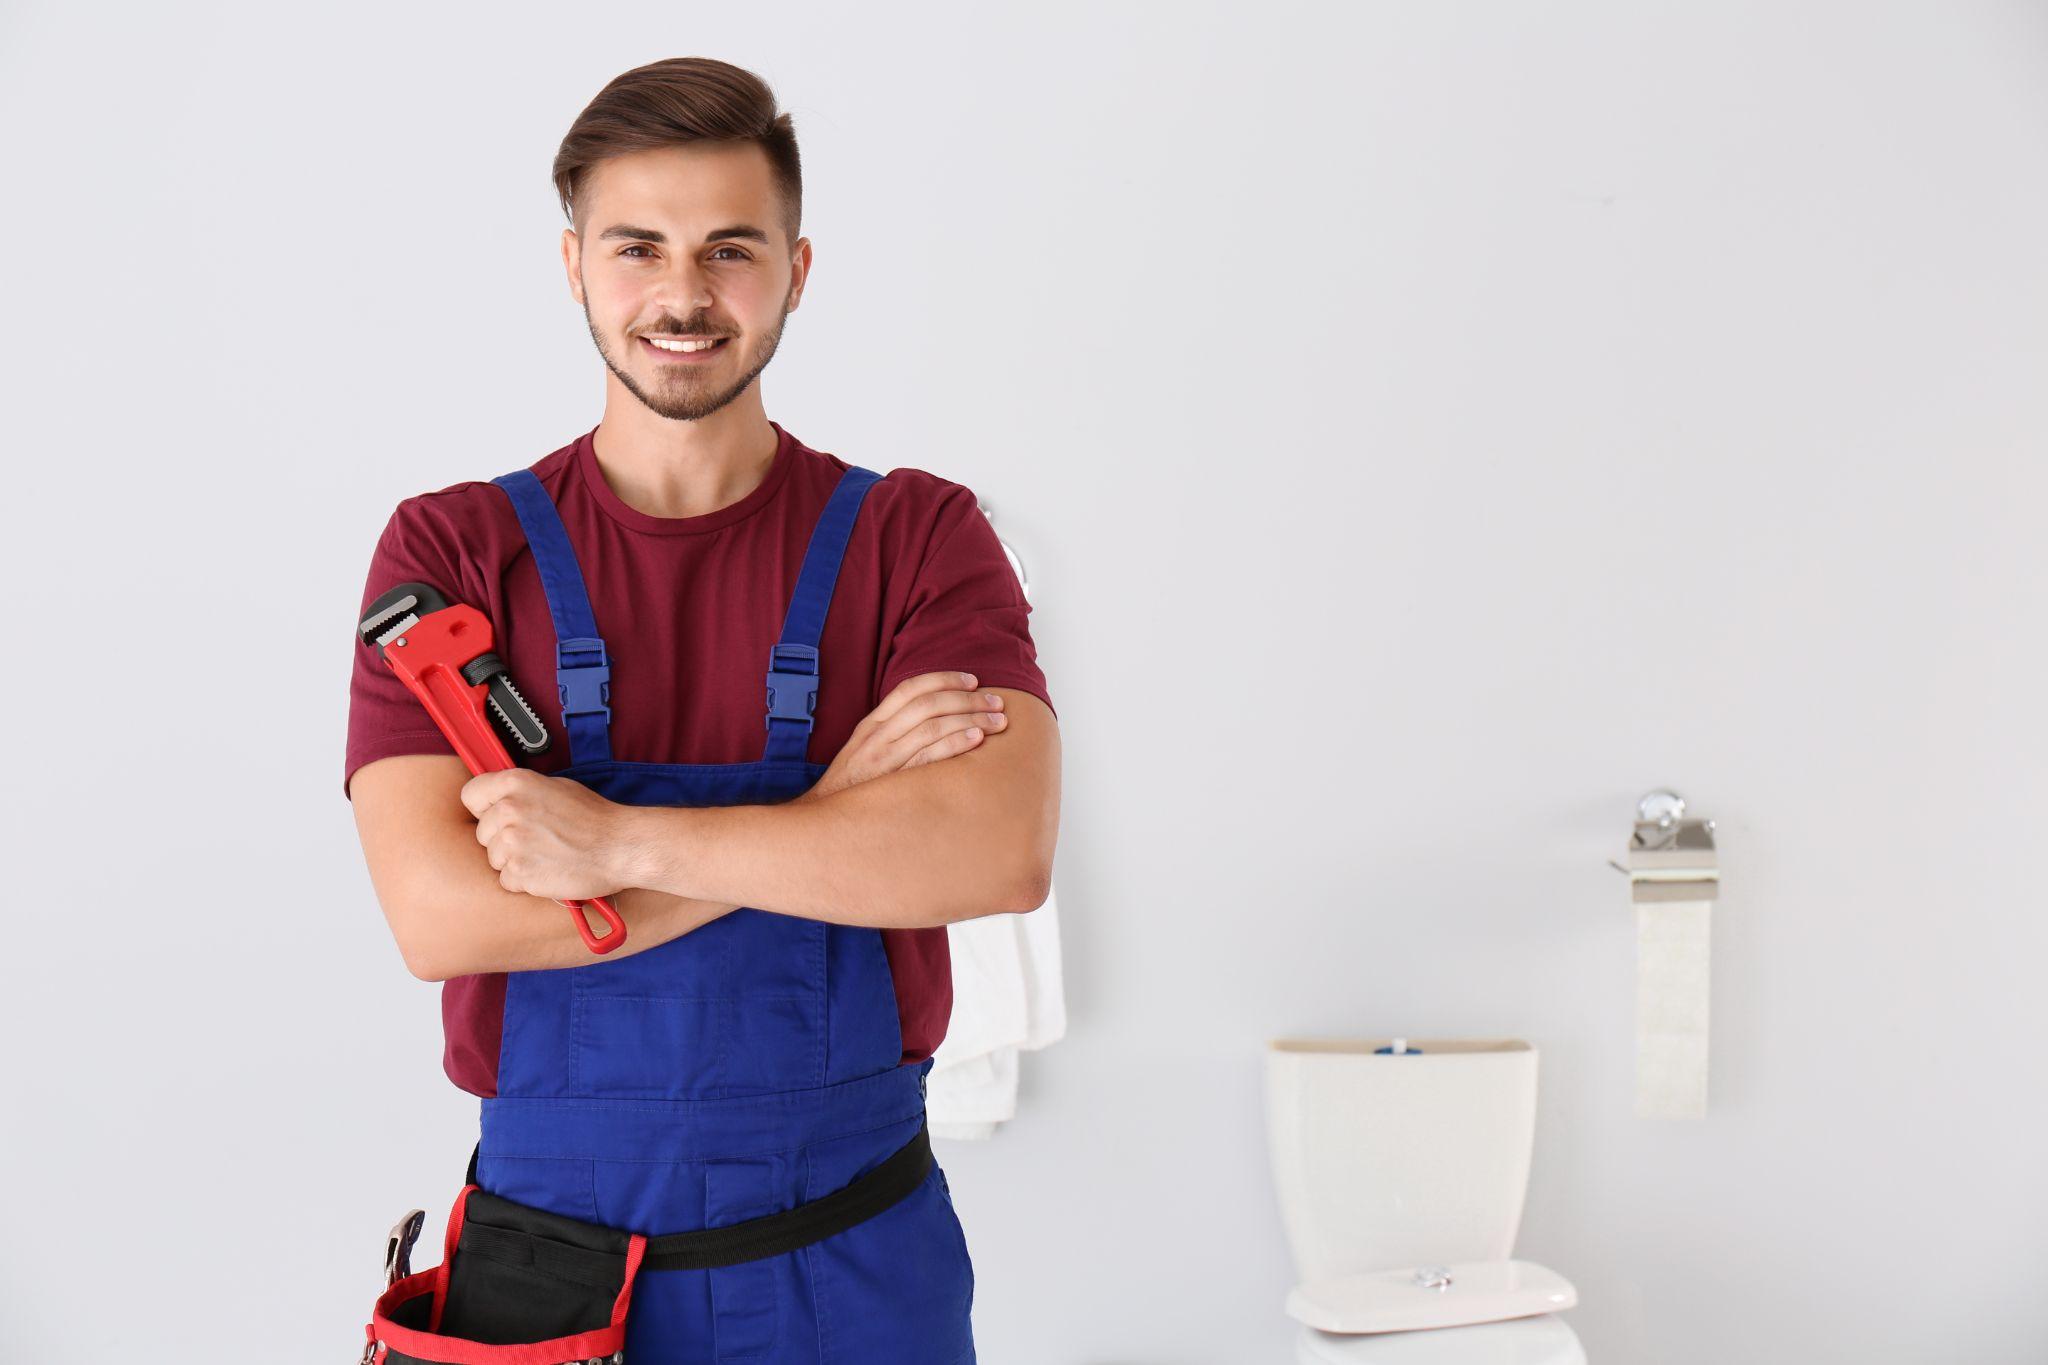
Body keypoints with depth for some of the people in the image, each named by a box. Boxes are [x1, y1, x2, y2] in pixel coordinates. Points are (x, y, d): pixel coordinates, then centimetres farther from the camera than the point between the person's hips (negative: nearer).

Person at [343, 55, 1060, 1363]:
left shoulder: (918, 536, -4)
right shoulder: (450, 552, -4)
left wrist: (618, 841, -22)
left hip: (860, 1253, 1)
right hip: (555, 1251, 0)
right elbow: (440, 914, -17)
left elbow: (1003, 852, -20)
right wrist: (830, 817, -19)